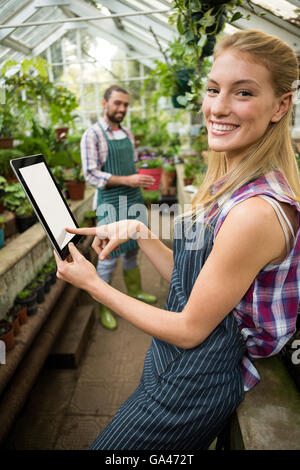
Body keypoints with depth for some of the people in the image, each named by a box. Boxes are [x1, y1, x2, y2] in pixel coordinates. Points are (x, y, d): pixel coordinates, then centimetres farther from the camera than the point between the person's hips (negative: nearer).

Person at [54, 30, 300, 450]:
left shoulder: (256, 211, -30)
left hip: (195, 384, -8)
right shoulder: (232, 184, 0)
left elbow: (190, 330, -22)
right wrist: (139, 233, -8)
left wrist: (93, 284, -14)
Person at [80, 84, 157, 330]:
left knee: (132, 251, 17)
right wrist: (127, 180, -24)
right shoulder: (92, 135, -9)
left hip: (134, 200, 7)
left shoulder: (127, 134, 12)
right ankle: (105, 307, 15)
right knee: (109, 257, 0)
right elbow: (91, 174, -16)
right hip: (111, 204, -6)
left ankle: (135, 291, 35)